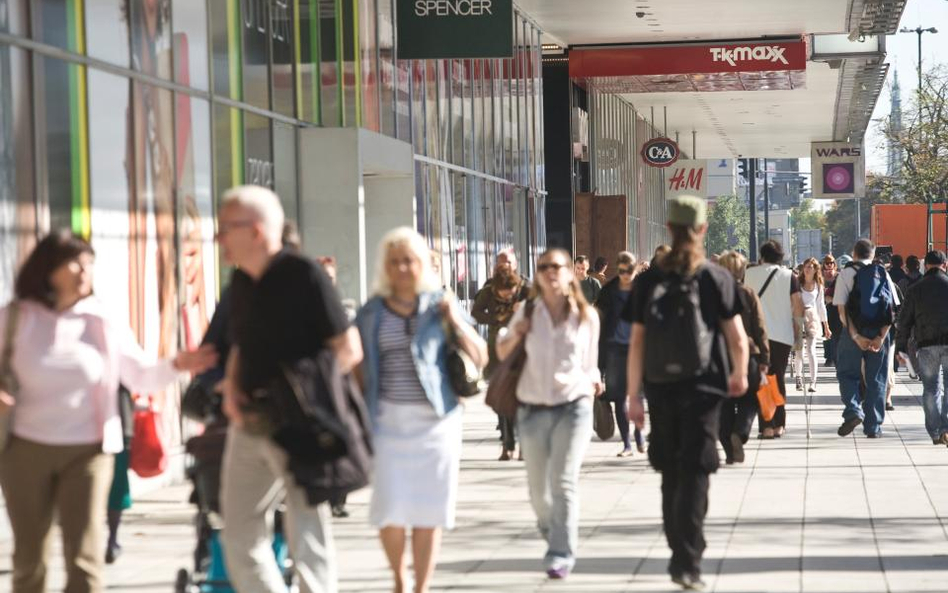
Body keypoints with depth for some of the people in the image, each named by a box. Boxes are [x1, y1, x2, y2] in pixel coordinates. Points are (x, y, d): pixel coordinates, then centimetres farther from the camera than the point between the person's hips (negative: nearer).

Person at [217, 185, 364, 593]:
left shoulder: (304, 275, -12)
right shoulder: (240, 281, 9)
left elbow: (349, 350, -13)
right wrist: (231, 386, 2)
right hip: (248, 423, 8)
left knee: (307, 539, -2)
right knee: (240, 537, 10)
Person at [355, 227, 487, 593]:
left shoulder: (440, 306, 4)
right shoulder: (371, 313, 5)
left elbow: (480, 358, 4)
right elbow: (359, 369, 10)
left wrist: (457, 322, -10)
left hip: (435, 420, 0)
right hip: (388, 420, 0)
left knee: (428, 511, 1)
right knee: (389, 509, -6)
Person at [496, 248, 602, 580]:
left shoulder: (587, 316, 2)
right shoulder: (527, 313, 2)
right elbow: (502, 353, 10)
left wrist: (592, 379, -4)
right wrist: (515, 335, -7)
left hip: (573, 406, -2)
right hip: (533, 409, 2)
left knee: (564, 481, -15)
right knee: (538, 489, 10)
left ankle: (561, 554, -11)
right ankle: (549, 528, 40)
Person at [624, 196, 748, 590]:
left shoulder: (648, 281, 1)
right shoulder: (717, 278, -4)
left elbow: (636, 343, 0)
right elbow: (737, 338, -5)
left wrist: (633, 396, 3)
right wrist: (740, 374, 13)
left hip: (661, 388, 2)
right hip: (703, 387, -2)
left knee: (671, 474, 15)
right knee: (694, 474, -2)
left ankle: (680, 555, 24)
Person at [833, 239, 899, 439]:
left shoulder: (846, 273, -1)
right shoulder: (883, 274, 6)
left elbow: (842, 309, -10)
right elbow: (893, 308, -2)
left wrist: (856, 336, -12)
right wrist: (881, 336, -8)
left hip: (854, 332, -2)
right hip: (879, 332, 2)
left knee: (847, 374, 11)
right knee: (876, 380, 9)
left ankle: (853, 411, -12)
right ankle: (873, 427, 9)